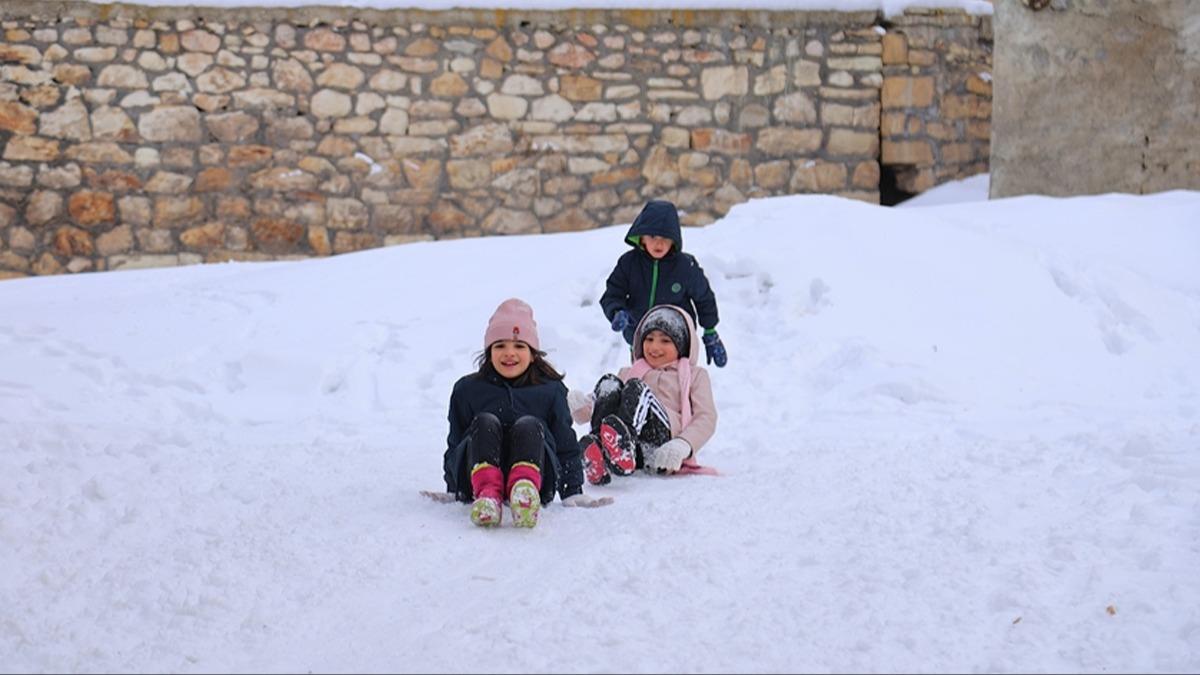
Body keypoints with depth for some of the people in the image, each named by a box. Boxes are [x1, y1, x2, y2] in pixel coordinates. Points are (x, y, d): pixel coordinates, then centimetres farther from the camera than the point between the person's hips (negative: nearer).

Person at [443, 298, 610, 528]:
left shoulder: (551, 390, 14)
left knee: (529, 425, -25)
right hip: (474, 480, 0)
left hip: (537, 478, 0)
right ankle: (486, 492, -50)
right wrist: (451, 491, 6)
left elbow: (566, 446, 16)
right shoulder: (467, 389, 15)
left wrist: (573, 493, 6)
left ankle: (525, 489, -56)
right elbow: (455, 445, 17)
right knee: (485, 421, -23)